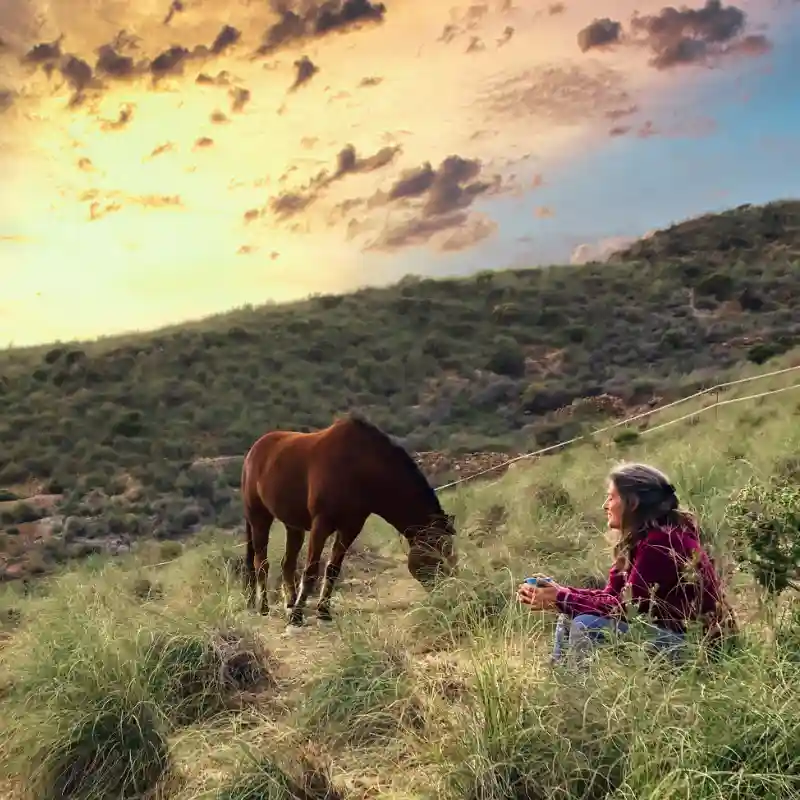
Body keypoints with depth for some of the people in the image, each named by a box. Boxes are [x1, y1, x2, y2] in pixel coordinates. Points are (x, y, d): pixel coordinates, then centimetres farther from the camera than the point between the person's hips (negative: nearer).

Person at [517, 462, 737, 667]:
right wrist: (559, 593, -6)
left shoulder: (660, 541, -21)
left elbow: (628, 607, -22)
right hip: (665, 628, 10)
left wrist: (562, 600, -18)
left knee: (586, 626, -23)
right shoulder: (640, 538, 8)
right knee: (570, 619, 5)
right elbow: (612, 595, 6)